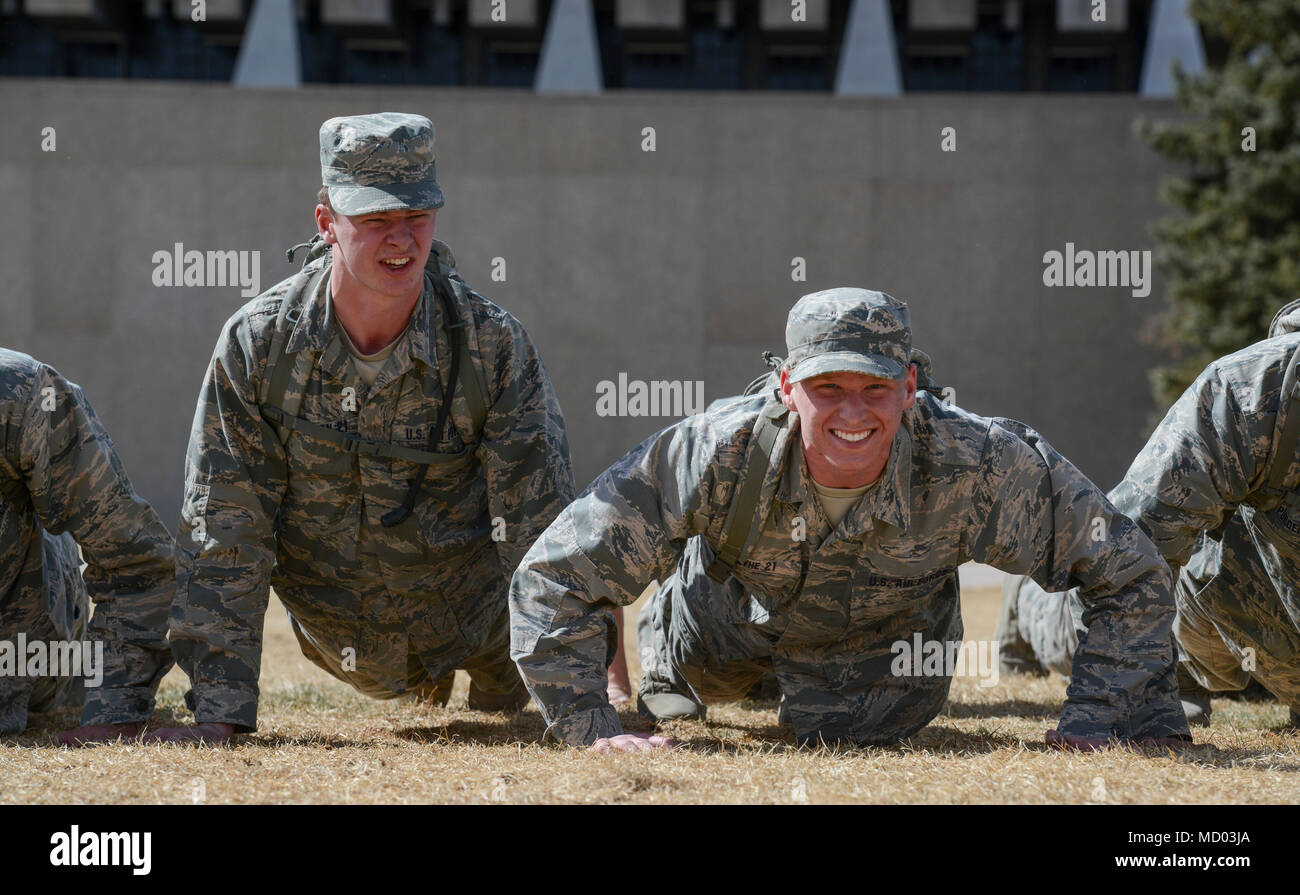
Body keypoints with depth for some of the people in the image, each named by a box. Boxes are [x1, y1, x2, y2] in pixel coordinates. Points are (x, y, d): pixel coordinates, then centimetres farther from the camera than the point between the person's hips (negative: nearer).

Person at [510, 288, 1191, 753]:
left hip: (889, 632, 0)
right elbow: (551, 576, -37)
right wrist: (590, 727, -41)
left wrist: (1092, 724, -34)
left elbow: (1132, 575, -31)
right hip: (732, 618, 1)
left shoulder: (979, 466, -43)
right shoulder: (718, 453, -44)